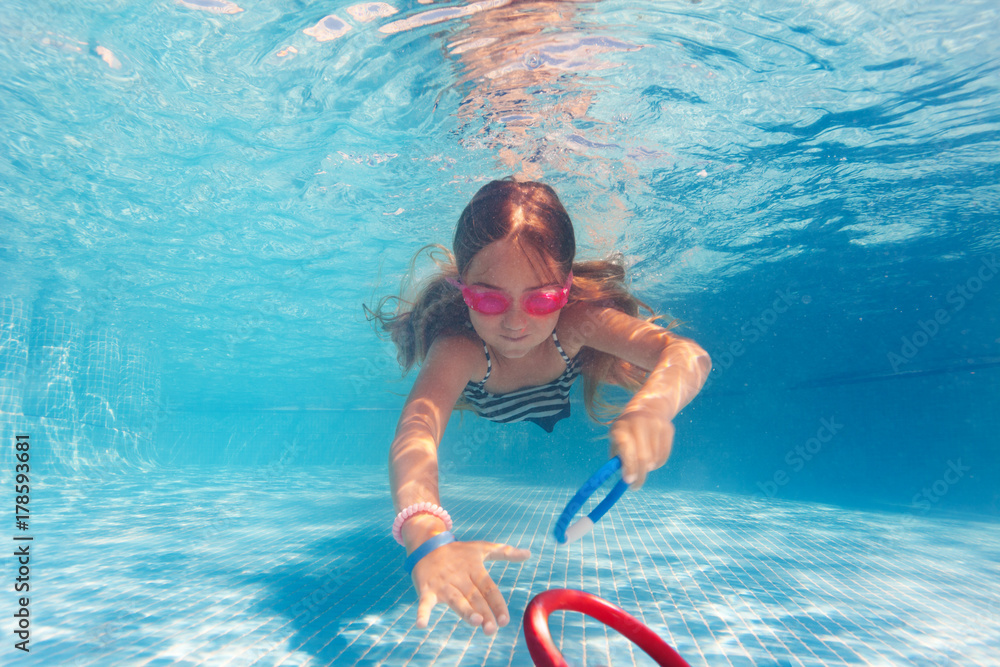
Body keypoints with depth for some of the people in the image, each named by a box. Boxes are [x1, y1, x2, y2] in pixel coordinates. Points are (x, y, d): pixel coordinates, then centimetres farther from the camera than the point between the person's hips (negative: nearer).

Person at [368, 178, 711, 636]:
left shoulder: (575, 320, -46)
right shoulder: (458, 347, -50)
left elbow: (689, 356, -57)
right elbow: (416, 430, -67)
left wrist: (649, 408, -81)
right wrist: (428, 540, -88)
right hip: (480, 400, -1)